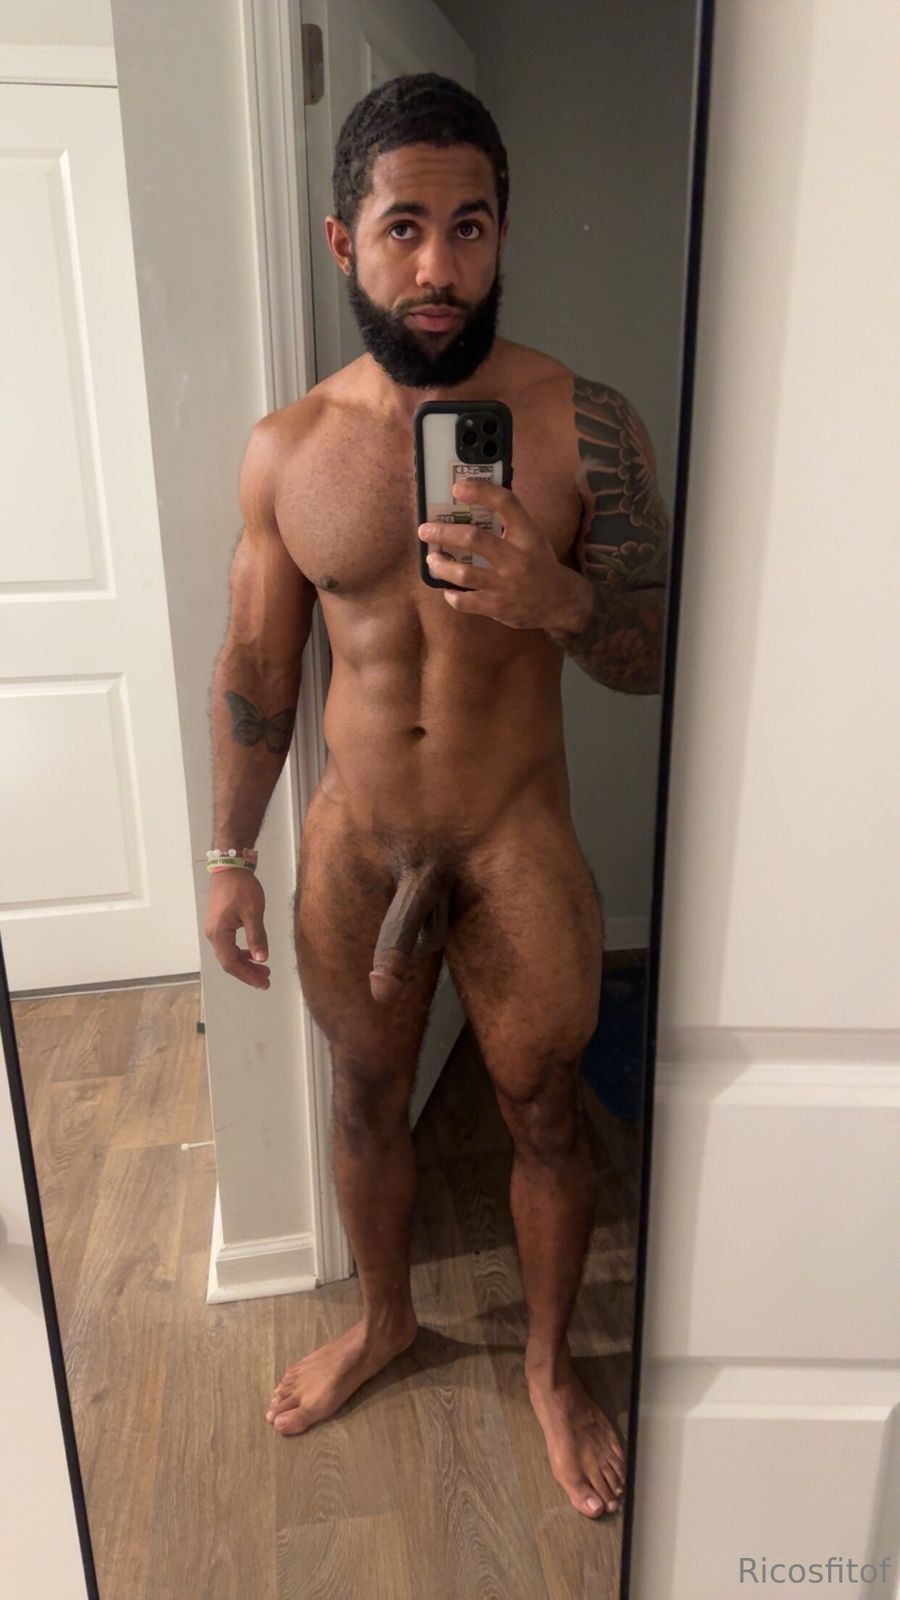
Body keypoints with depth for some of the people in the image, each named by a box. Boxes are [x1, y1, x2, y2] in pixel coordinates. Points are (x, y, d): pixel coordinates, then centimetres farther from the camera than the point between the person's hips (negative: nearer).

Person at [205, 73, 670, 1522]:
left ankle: (550, 1362, 43)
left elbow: (656, 656, -7)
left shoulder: (584, 425, -9)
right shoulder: (285, 449, -2)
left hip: (518, 846, -2)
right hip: (351, 848, 3)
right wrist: (230, 857, 5)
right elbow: (257, 668, 5)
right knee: (367, 1099, 20)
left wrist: (561, 601, -29)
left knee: (545, 1116, 14)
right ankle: (383, 1318, 50)